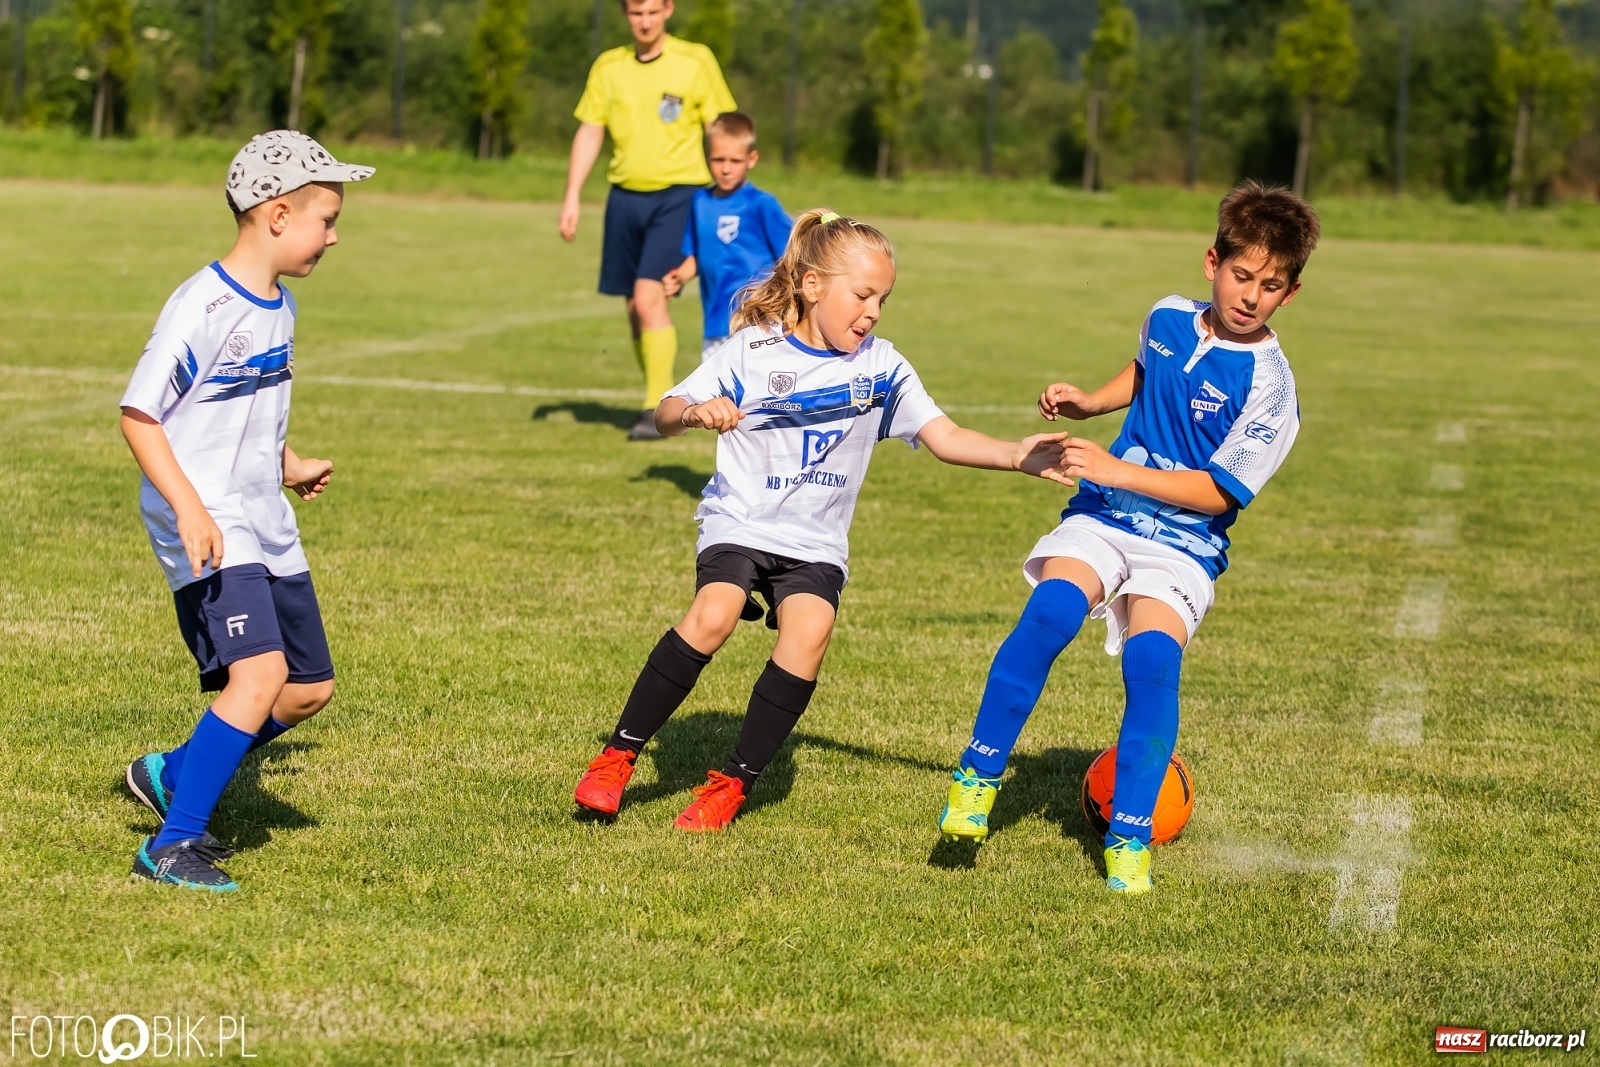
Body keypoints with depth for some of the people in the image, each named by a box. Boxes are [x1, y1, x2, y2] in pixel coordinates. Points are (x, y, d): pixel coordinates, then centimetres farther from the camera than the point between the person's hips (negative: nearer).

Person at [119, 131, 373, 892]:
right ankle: (172, 848, -16)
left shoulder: (278, 308, 10)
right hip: (206, 529, -9)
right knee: (261, 673, -23)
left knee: (309, 687, 12)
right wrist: (189, 506, -27)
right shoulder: (202, 306, -17)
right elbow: (138, 414, -18)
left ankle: (172, 775, 30)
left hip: (265, 525, 9)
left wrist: (288, 467, 33)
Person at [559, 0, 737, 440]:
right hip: (625, 196, 5)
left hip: (678, 194, -4)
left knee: (649, 298, -18)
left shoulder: (696, 61, -3)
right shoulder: (608, 67, 7)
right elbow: (589, 132, 9)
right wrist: (571, 198, 1)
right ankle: (661, 400, 23)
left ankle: (658, 410, -14)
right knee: (635, 308, 8)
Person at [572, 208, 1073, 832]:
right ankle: (618, 756, -13)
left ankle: (734, 781, -11)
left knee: (810, 631, -25)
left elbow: (945, 437, -2)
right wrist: (695, 412, -30)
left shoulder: (882, 368, 1)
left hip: (816, 543, 2)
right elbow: (665, 416, -7)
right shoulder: (752, 351, -5)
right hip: (738, 523, -2)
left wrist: (1017, 457, -17)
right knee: (714, 614, -28)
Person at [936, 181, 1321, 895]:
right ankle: (977, 776, -15)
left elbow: (1217, 490, -15)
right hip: (1103, 518, 3)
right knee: (1048, 615, -25)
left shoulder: (1268, 387, -12)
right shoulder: (1169, 319, 5)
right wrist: (1089, 403, 15)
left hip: (1183, 546, -3)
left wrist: (1118, 471, -20)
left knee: (1151, 660, -28)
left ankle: (1129, 837, -18)